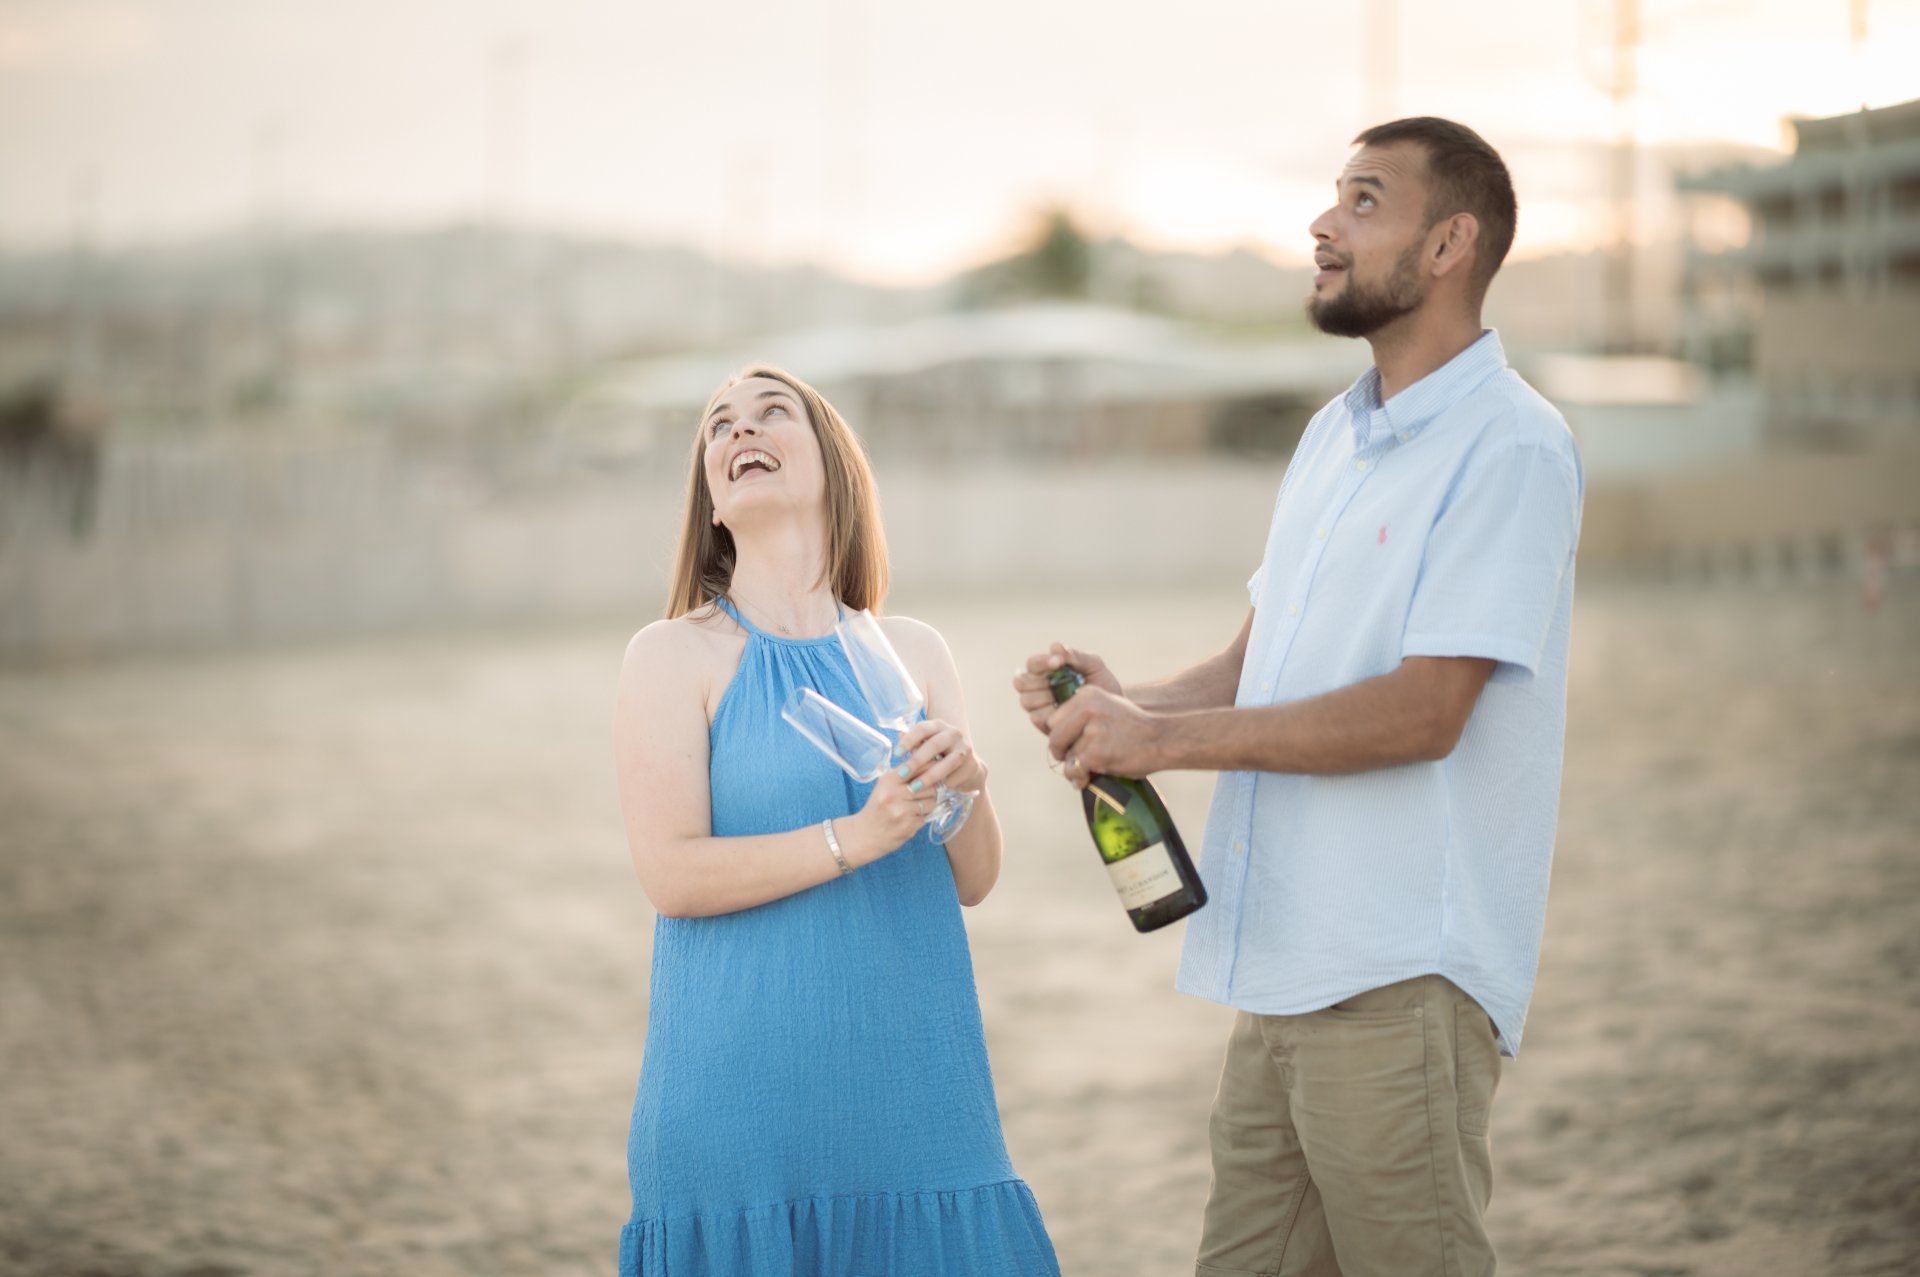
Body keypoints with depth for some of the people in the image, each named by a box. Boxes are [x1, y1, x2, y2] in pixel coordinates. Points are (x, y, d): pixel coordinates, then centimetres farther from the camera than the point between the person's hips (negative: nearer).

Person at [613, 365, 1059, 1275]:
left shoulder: (914, 654, 10)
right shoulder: (673, 656, -2)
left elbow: (972, 883, 10)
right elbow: (672, 875, -11)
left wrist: (968, 786, -11)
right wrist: (853, 838, -21)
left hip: (908, 1088, 4)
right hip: (743, 1094, -3)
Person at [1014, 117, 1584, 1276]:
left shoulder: (1511, 450, -11)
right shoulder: (1335, 437, 18)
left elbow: (1423, 709, -19)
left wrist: (1169, 737, -18)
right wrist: (1124, 702, 1)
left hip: (1403, 978, -8)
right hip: (1284, 967, 8)